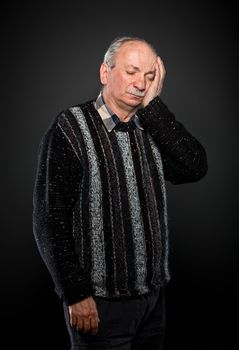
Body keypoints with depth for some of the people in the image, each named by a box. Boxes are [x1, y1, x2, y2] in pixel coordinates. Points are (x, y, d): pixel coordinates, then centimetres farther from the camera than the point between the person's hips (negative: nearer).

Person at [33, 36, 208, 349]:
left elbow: (195, 168, -10)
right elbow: (50, 219, -14)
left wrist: (154, 105, -11)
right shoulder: (70, 129, -11)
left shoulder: (152, 128, 7)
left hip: (154, 294, 6)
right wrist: (76, 294, -15)